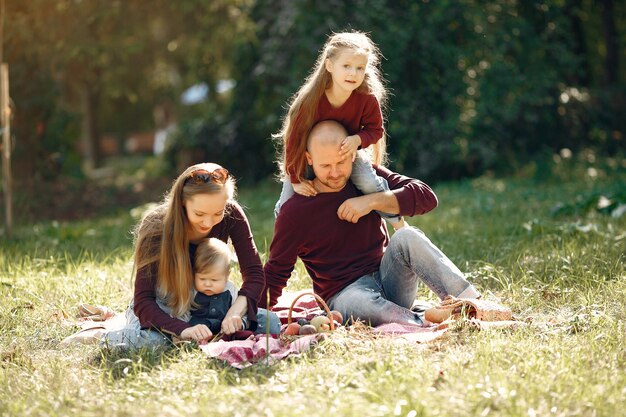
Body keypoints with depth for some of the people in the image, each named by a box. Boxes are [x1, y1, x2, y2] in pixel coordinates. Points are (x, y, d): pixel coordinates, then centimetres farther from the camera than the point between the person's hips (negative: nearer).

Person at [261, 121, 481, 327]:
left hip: (390, 281, 3)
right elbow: (276, 272, 3)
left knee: (407, 236, -27)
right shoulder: (294, 212, -4)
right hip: (344, 295, -3)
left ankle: (475, 305, -38)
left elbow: (427, 197, -6)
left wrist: (373, 201, -16)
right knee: (363, 303, -39)